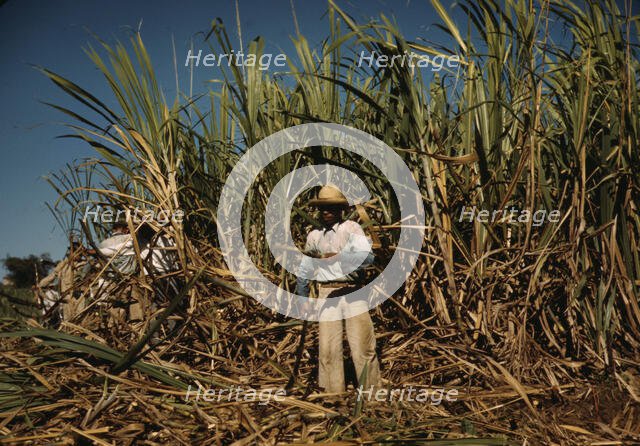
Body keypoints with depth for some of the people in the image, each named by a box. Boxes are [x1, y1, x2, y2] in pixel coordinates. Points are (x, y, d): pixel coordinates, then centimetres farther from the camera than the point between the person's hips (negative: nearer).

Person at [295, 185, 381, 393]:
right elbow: (304, 271, 23)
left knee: (363, 346, -1)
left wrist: (335, 256, -27)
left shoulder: (351, 229, -1)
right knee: (328, 348, 2)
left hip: (353, 292, -3)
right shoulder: (314, 236, 13)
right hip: (327, 294, 3)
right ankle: (333, 390, 12)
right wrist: (301, 299, 26)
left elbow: (367, 256, -18)